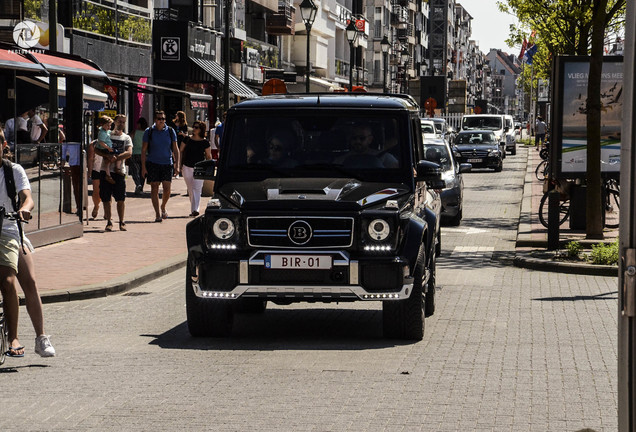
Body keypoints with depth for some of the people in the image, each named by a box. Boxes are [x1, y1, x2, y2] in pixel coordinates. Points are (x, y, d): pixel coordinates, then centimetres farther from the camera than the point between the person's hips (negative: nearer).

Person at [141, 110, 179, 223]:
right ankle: (157, 214, 3)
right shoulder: (149, 132, 1)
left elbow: (175, 149, 9)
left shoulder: (170, 131, 5)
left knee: (167, 189, -6)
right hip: (152, 164, -1)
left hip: (167, 164, 1)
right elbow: (143, 150, 3)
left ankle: (163, 207, 22)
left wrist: (176, 164, 0)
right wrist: (143, 166, -4)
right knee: (154, 188, -3)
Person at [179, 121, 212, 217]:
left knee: (197, 188, -13)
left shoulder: (205, 142, -1)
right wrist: (180, 164, 4)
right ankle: (194, 209, 21)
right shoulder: (187, 140, 4)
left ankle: (195, 210, -20)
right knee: (190, 190, 10)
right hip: (187, 167, 3)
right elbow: (180, 151, 12)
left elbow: (209, 156, 7)